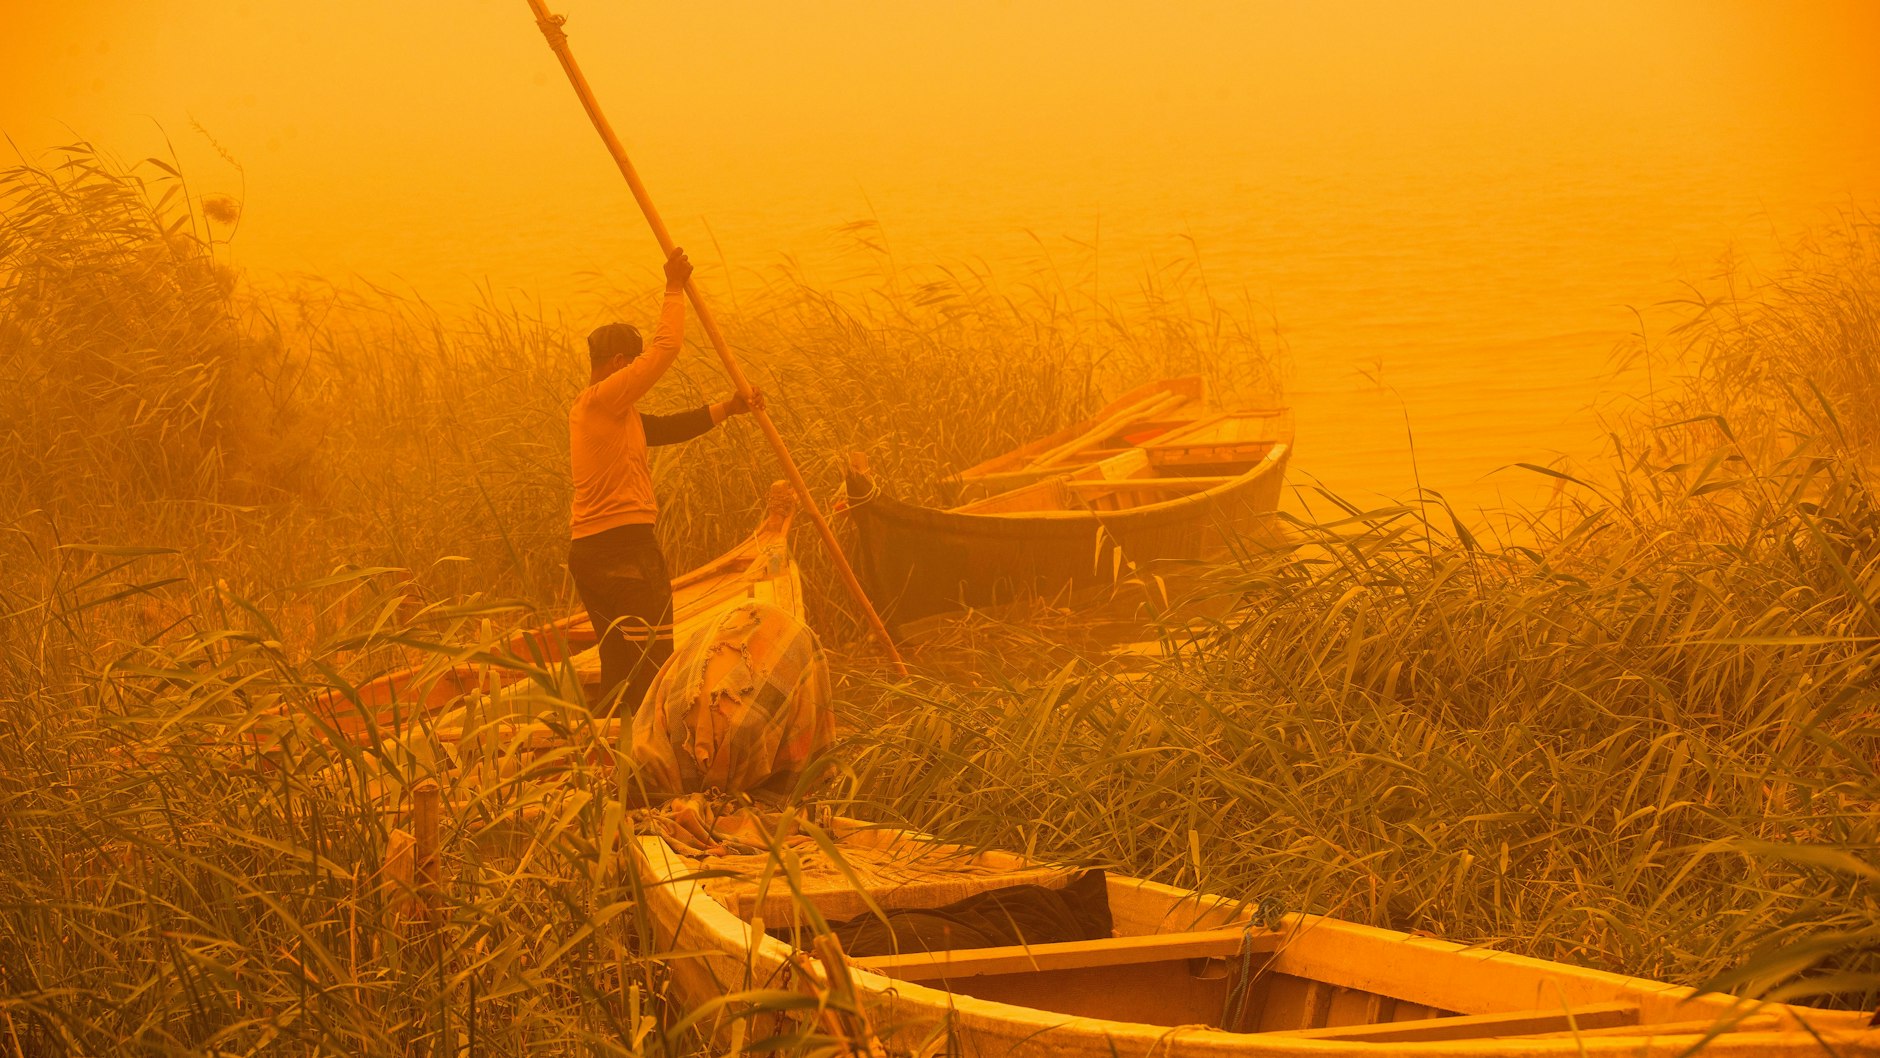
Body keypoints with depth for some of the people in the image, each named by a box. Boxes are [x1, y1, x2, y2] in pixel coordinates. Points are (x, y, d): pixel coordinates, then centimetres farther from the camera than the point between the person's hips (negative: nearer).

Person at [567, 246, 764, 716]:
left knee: (622, 667, 13)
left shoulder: (589, 409, 19)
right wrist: (675, 289, -1)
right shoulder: (606, 398, -11)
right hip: (623, 549, -10)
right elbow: (666, 347, -14)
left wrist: (726, 409, 15)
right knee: (652, 662, -10)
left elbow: (663, 428, 18)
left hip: (591, 550, 10)